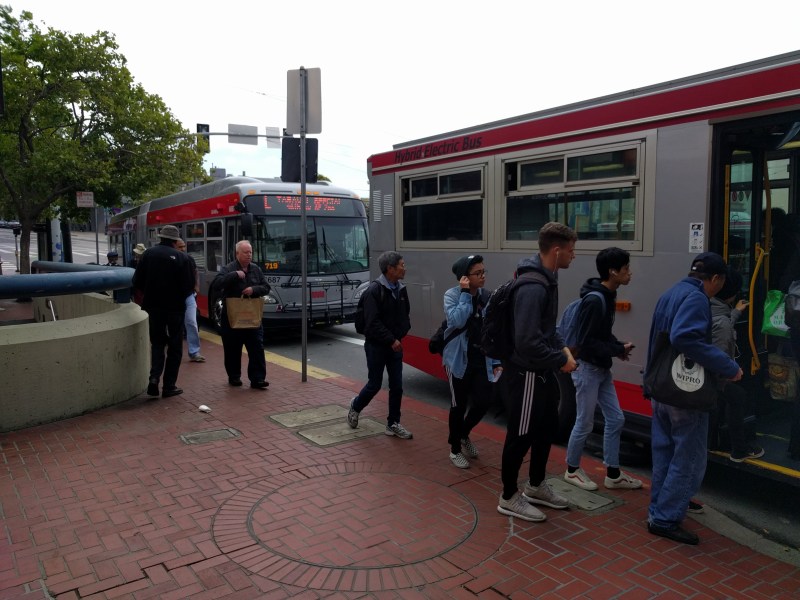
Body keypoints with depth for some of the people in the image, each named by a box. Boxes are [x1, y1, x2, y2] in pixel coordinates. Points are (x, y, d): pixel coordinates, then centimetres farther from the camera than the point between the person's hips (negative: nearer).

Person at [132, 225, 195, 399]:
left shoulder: (149, 254, -3)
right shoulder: (181, 258, -11)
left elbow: (137, 282, -2)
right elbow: (189, 285, -11)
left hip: (154, 306, 3)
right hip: (175, 307, -3)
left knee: (157, 343, 18)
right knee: (175, 347, 10)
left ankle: (154, 377, -1)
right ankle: (169, 386, 12)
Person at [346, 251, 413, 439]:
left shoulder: (401, 289, 3)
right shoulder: (374, 290, -17)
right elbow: (373, 322, -21)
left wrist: (400, 335, 2)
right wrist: (391, 340, -21)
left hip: (395, 345, 6)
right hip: (376, 345, -6)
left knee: (396, 386, 6)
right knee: (375, 384, 5)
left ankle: (393, 424, 18)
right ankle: (355, 407, 33)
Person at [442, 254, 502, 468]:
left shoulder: (487, 297, 3)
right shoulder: (452, 294, -10)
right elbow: (457, 320, -27)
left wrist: (496, 361, 4)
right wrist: (465, 294, -22)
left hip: (482, 359, 4)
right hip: (459, 358, -4)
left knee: (484, 401, 0)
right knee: (459, 405, 5)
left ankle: (464, 434, 31)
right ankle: (455, 449, 26)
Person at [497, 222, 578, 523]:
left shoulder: (547, 278, 6)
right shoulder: (533, 287, -26)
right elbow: (528, 341, -31)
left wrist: (562, 346, 4)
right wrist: (561, 360, -18)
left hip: (541, 371, 10)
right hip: (526, 373, -10)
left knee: (547, 427, 22)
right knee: (520, 435, 5)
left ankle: (536, 486, 40)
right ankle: (509, 498, 23)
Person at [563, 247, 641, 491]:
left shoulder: (607, 296, 6)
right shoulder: (594, 299, -23)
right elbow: (586, 342, -24)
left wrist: (618, 346, -1)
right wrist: (619, 350, -17)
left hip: (602, 369, 9)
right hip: (587, 368, -9)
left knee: (615, 419, 12)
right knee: (585, 423, 4)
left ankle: (613, 474, 24)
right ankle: (572, 470, 24)